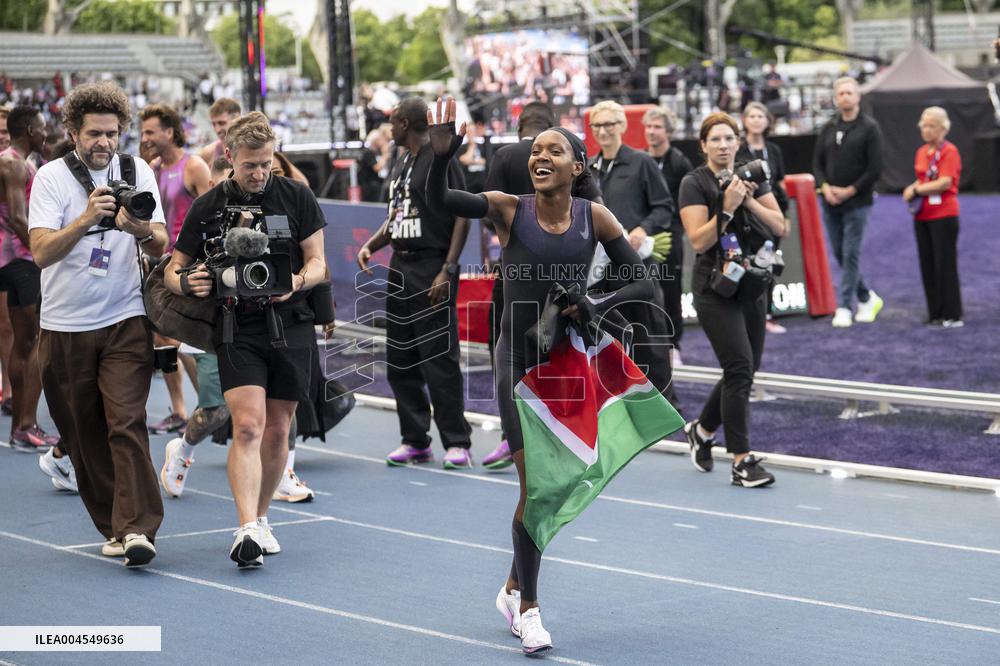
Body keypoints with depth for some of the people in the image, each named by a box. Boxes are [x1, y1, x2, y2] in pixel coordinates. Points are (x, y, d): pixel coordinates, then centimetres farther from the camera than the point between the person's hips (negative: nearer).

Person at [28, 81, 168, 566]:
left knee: (127, 424, -13)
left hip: (125, 321, 0)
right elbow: (41, 252, -15)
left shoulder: (137, 172, 3)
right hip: (65, 326, 0)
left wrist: (140, 228, -24)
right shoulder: (51, 177, -4)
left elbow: (161, 245, -2)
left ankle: (137, 529, -16)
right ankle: (114, 528, 19)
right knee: (83, 435, 6)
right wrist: (85, 220, -30)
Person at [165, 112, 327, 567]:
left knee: (277, 431, 8)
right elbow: (173, 270, 6)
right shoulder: (208, 207, 1)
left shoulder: (296, 196, 1)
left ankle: (261, 518, 26)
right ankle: (247, 531, -23)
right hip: (239, 328, -2)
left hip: (291, 325, 2)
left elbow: (318, 263, 3)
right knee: (248, 426, -17)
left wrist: (297, 282, -20)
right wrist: (187, 283, -18)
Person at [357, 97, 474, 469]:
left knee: (439, 360, -8)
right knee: (400, 361, 8)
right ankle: (415, 441, 15)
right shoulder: (404, 163, 17)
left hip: (431, 270, -9)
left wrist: (448, 271, -18)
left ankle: (457, 443, -3)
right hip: (400, 270, 9)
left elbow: (462, 216, -12)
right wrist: (371, 245, 7)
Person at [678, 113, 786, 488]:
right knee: (740, 368, -13)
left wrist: (750, 202, -11)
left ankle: (702, 431, 34)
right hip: (716, 288, -6)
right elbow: (698, 241, -15)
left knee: (745, 370, 10)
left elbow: (779, 226, 2)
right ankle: (742, 462, -9)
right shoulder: (695, 183, -7)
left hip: (752, 285, 6)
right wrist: (727, 208, -22)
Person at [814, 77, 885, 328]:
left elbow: (875, 168, -9)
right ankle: (867, 298, 25)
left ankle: (844, 307, -2)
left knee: (851, 255, -6)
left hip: (857, 203, -5)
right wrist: (825, 186, -6)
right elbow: (817, 162, 12)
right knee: (839, 254, 9)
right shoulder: (829, 128, 11)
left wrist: (849, 191, -13)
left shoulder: (869, 128, -4)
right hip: (830, 203, 5)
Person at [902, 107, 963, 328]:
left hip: (944, 215, -8)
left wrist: (916, 190, -12)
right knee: (927, 266, 9)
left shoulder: (949, 151, -10)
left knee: (945, 265, -5)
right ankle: (935, 313, 16)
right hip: (922, 216, 8)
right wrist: (912, 189, 1)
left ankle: (952, 315, -1)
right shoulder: (922, 152, 12)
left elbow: (945, 182, -18)